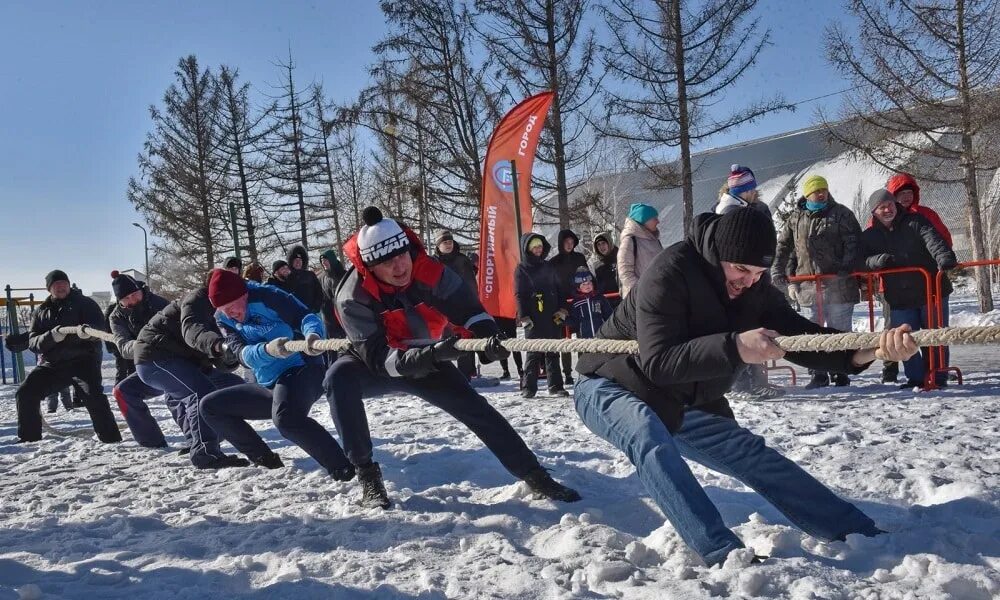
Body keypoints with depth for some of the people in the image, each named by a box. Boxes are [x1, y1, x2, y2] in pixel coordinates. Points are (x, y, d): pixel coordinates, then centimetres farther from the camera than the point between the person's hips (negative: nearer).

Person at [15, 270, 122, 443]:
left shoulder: (85, 303, 3)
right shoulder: (42, 312, 14)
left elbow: (100, 327, -11)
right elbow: (33, 343, 4)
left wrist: (88, 331, -36)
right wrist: (51, 337, -18)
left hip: (82, 360, -5)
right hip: (52, 364, 5)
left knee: (93, 395, -25)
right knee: (25, 393, 1)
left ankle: (111, 440, -23)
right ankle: (28, 438, 19)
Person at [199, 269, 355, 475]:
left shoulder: (267, 297, -9)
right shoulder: (223, 320, 8)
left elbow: (305, 316, -17)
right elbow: (243, 353, -9)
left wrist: (313, 334, -42)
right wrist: (267, 349, -32)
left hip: (302, 370, -8)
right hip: (268, 386, 8)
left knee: (285, 418, -39)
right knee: (209, 406, 11)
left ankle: (344, 469, -32)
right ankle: (264, 459, 12)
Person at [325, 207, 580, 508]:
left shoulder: (431, 273, -23)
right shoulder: (353, 297, -30)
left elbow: (468, 310, -19)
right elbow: (378, 357, -35)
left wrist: (486, 338, -41)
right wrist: (430, 356, -51)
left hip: (429, 361, 3)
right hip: (377, 369, -2)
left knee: (477, 409, -7)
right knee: (339, 377, -33)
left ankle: (533, 474, 8)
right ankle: (366, 472, -22)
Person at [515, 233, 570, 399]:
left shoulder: (548, 267, 16)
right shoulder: (521, 269, 4)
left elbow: (558, 289, 17)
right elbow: (519, 295, 0)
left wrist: (562, 310, 5)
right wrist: (524, 317, -9)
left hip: (552, 316, 4)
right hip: (533, 318, -4)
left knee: (552, 353, 5)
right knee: (533, 353, -4)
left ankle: (555, 386, 8)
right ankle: (528, 387, 2)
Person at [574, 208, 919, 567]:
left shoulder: (757, 292, -6)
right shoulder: (671, 271, -29)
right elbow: (657, 362, -35)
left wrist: (869, 350, -31)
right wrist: (734, 348, -46)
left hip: (681, 403, 7)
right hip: (611, 386, -6)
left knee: (753, 455, 5)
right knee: (651, 441, -37)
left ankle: (863, 535, 14)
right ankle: (724, 553, -41)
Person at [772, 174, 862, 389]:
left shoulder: (841, 214, 3)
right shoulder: (795, 218, 11)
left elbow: (854, 244, -3)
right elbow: (783, 246, 15)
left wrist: (846, 267, -16)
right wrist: (778, 272, 6)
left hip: (839, 284, -3)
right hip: (809, 286, 3)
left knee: (840, 330, 4)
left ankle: (841, 373, 15)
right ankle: (819, 375, 17)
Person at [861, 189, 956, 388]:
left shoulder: (915, 222, -2)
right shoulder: (869, 236, 6)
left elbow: (933, 240, -18)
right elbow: (862, 261, 0)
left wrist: (944, 257, -37)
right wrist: (878, 260, -22)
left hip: (931, 291, -3)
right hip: (900, 299, 3)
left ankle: (937, 378, 15)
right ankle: (915, 378, 19)